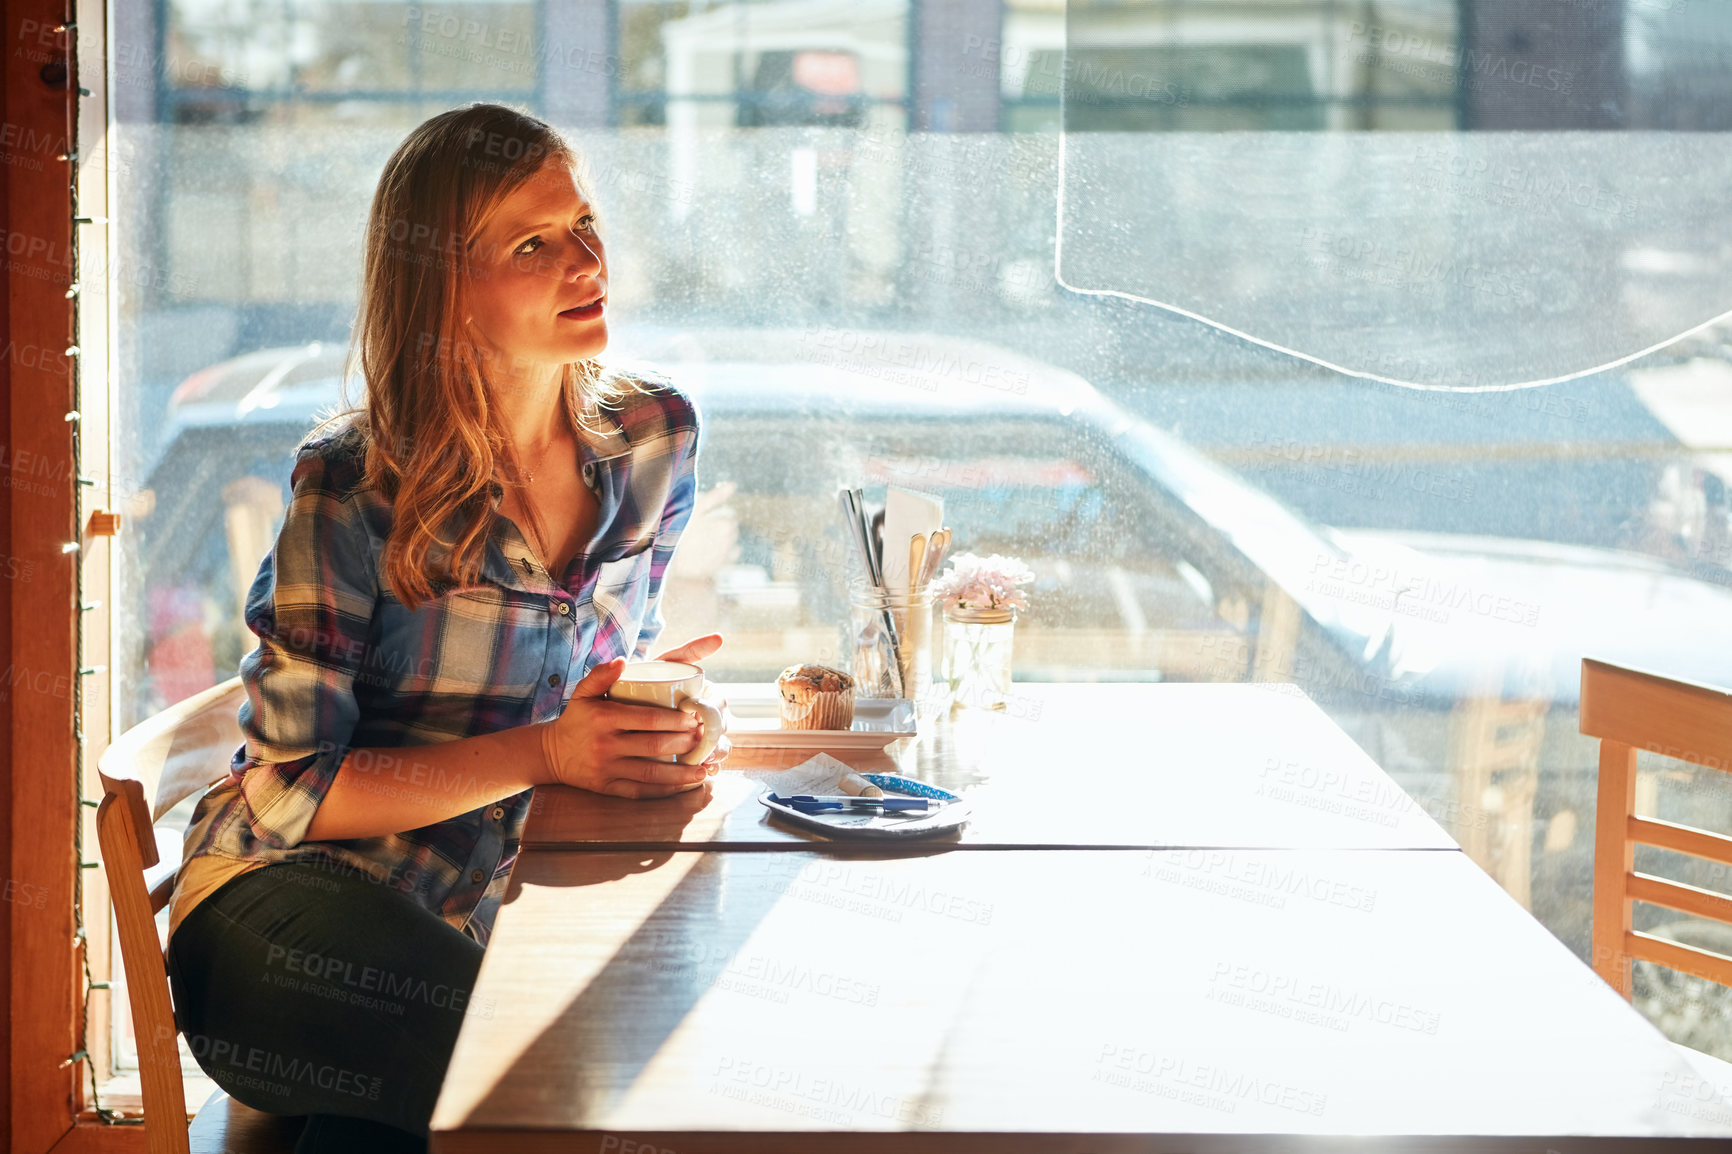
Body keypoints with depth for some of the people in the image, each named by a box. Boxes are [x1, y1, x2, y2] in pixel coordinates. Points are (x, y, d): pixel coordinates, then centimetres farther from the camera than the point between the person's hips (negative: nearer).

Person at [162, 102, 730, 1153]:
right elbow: (289, 791, -16)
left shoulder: (656, 437, 0)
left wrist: (666, 714, -8)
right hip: (296, 892, -5)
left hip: (508, 897, 6)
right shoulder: (354, 487, -17)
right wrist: (542, 754, -26)